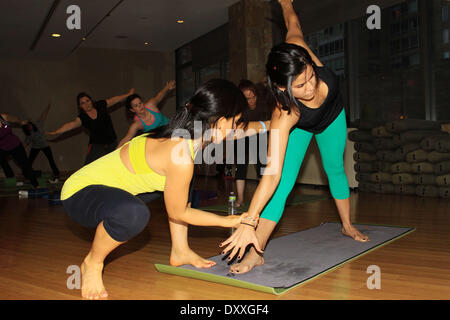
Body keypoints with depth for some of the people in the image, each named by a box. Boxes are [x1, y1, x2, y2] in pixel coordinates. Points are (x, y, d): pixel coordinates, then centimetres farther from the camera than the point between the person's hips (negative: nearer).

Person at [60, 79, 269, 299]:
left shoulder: (188, 133, -5)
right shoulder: (180, 153, -29)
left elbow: (234, 130, 17)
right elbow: (178, 213, -14)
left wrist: (265, 125, 23)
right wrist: (227, 221, -5)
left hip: (107, 184, 10)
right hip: (79, 193, -9)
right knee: (134, 213, -39)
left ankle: (180, 251, 23)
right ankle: (92, 263, -9)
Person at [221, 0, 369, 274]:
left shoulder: (301, 54, -39)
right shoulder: (284, 116, -46)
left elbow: (293, 26, -17)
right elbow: (272, 173, -51)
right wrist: (249, 222, -58)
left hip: (333, 116, 5)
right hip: (298, 128, -5)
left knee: (336, 170, 18)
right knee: (283, 183, -19)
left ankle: (347, 225, 40)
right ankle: (257, 253, -18)